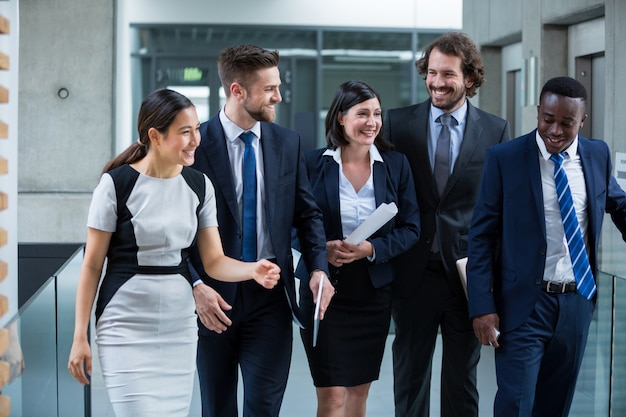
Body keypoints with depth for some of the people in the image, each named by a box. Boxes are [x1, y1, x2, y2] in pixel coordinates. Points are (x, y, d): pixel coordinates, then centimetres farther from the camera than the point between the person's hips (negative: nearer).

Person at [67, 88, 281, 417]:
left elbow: (213, 260, 2)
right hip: (126, 328, -4)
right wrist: (80, 337, -6)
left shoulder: (199, 186, 3)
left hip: (180, 326, 5)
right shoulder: (117, 184, -10)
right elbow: (92, 266, -5)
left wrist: (253, 270, -19)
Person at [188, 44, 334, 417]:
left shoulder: (287, 143, 5)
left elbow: (308, 213, 9)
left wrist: (318, 267, -8)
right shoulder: (196, 144, -8)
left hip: (270, 296, 2)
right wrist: (195, 286, -18)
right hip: (214, 297, -2)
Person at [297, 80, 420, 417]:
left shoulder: (395, 165, 2)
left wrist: (371, 249, -15)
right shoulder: (313, 164, -4)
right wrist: (321, 249, -19)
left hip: (374, 291, 3)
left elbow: (410, 228, 1)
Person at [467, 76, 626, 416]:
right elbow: (482, 235, -8)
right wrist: (482, 306, -14)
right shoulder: (504, 159, -9)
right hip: (525, 303, -4)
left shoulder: (598, 155, 2)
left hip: (578, 300, 4)